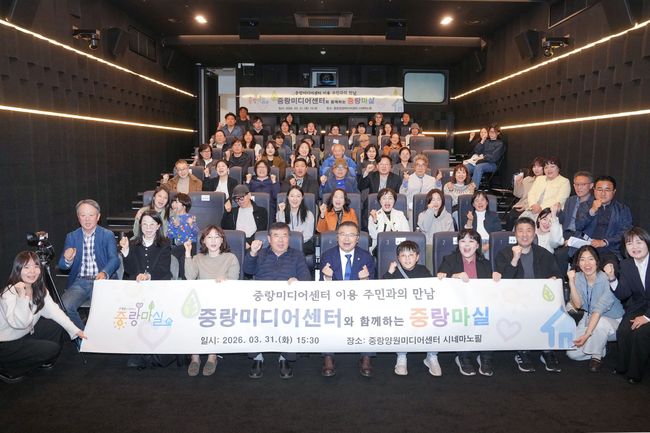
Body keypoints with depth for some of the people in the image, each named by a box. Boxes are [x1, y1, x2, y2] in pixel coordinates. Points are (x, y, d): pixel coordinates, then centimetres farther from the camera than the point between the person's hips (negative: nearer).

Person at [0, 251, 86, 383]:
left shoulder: (39, 290, -2)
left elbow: (53, 311, -7)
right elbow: (20, 323, -37)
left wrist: (75, 330, -14)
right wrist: (22, 296, -46)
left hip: (26, 334, 8)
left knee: (57, 326, -2)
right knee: (52, 349, -13)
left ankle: (45, 361, 17)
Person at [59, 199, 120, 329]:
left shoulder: (108, 235, 4)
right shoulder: (71, 237, 12)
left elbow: (114, 260, -7)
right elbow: (62, 266, 7)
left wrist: (104, 273, -30)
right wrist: (67, 260, -19)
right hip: (79, 282, 3)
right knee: (63, 306, -23)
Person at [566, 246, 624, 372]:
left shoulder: (606, 279, -22)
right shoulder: (578, 277, -6)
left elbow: (599, 310, -28)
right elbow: (578, 305, -13)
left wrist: (586, 334, -35)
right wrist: (571, 281, -24)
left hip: (612, 320, -4)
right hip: (589, 318, 4)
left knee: (599, 323, -40)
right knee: (572, 353, -13)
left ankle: (597, 356, -13)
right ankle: (600, 346, 15)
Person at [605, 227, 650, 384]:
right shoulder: (626, 265, 2)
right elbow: (623, 295, -2)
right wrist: (612, 278, -19)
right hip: (637, 308, 4)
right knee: (623, 332, -20)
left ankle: (634, 373, -5)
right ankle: (622, 367, 4)